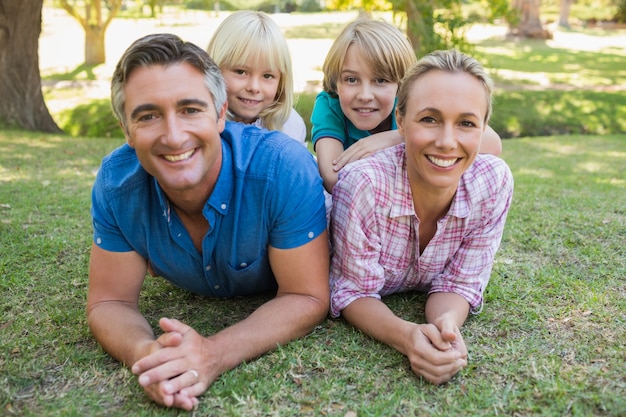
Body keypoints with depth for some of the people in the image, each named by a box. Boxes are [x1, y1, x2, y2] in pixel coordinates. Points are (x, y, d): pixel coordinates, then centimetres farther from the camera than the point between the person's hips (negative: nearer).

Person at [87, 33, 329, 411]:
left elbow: (306, 299, -32)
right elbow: (110, 303, -20)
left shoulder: (286, 167, -38)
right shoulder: (116, 182, -27)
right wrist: (145, 353, -44)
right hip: (193, 303, 1)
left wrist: (215, 354, -48)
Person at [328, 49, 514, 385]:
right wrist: (406, 336, -48)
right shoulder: (363, 185, -40)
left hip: (422, 303, 3)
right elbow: (353, 293, -28)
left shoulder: (495, 183, -29)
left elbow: (459, 284, -19)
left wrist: (446, 324, -42)